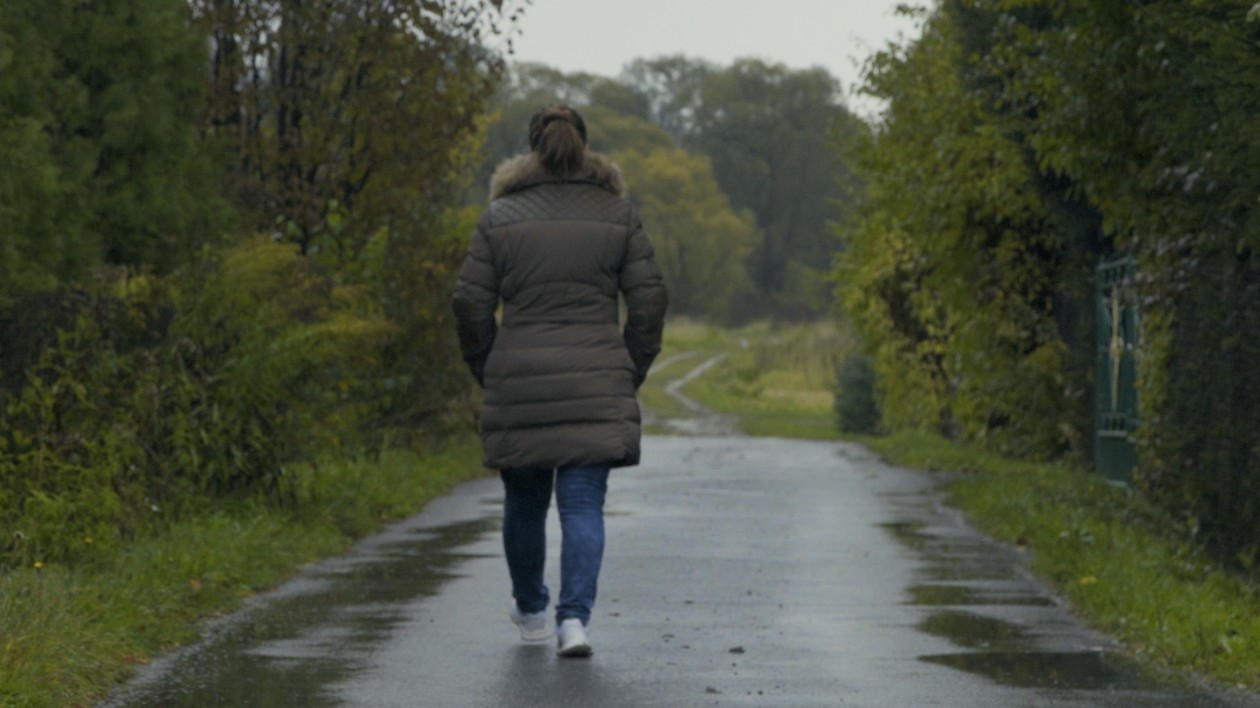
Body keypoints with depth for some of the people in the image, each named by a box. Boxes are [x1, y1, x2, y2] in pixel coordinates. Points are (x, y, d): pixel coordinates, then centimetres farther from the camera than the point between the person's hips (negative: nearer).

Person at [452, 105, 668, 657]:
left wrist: (488, 373, 12)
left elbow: (470, 303, 0)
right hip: (596, 386, 0)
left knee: (525, 503, 17)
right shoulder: (617, 214, 4)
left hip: (518, 384, 1)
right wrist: (631, 374, 11)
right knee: (583, 505, 0)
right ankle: (574, 617, -16)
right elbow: (649, 300, 1)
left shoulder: (500, 217, 3)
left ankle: (531, 610, 34)